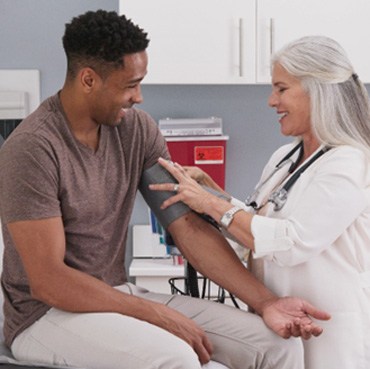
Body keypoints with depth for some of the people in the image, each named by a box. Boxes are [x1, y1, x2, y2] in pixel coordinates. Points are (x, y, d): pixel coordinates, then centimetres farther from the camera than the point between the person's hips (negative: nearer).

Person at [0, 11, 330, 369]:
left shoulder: (137, 128, 1)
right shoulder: (31, 148, -18)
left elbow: (188, 226, 1)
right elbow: (47, 282, -20)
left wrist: (266, 301, -9)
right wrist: (159, 316, -21)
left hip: (120, 296, 6)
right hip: (47, 314, -6)